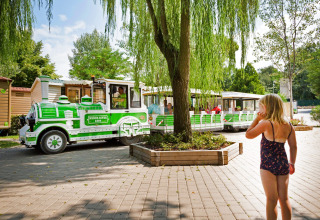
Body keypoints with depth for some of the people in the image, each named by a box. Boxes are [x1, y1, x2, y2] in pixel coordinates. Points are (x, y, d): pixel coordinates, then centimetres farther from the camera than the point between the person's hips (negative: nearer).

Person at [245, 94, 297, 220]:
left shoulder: (266, 124, -16)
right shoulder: (288, 126, 3)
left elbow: (248, 135, -6)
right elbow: (293, 147, 8)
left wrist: (257, 119, -2)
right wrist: (292, 163, 19)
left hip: (268, 165, -6)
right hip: (283, 164, 6)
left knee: (272, 200, 5)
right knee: (284, 199, 16)